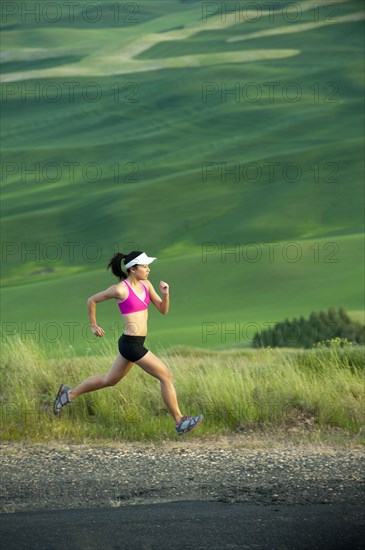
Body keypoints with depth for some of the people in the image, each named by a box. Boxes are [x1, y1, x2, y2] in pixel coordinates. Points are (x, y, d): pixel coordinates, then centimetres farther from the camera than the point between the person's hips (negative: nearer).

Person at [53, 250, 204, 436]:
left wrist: (165, 294, -10)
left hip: (134, 343, 9)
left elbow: (163, 309, 9)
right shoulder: (120, 289, -14)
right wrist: (93, 326, 6)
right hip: (131, 344, -9)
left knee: (110, 380, 23)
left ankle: (69, 393, 35)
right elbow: (91, 300, -1)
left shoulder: (146, 285, 7)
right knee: (166, 376, -5)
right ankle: (179, 422, 3)